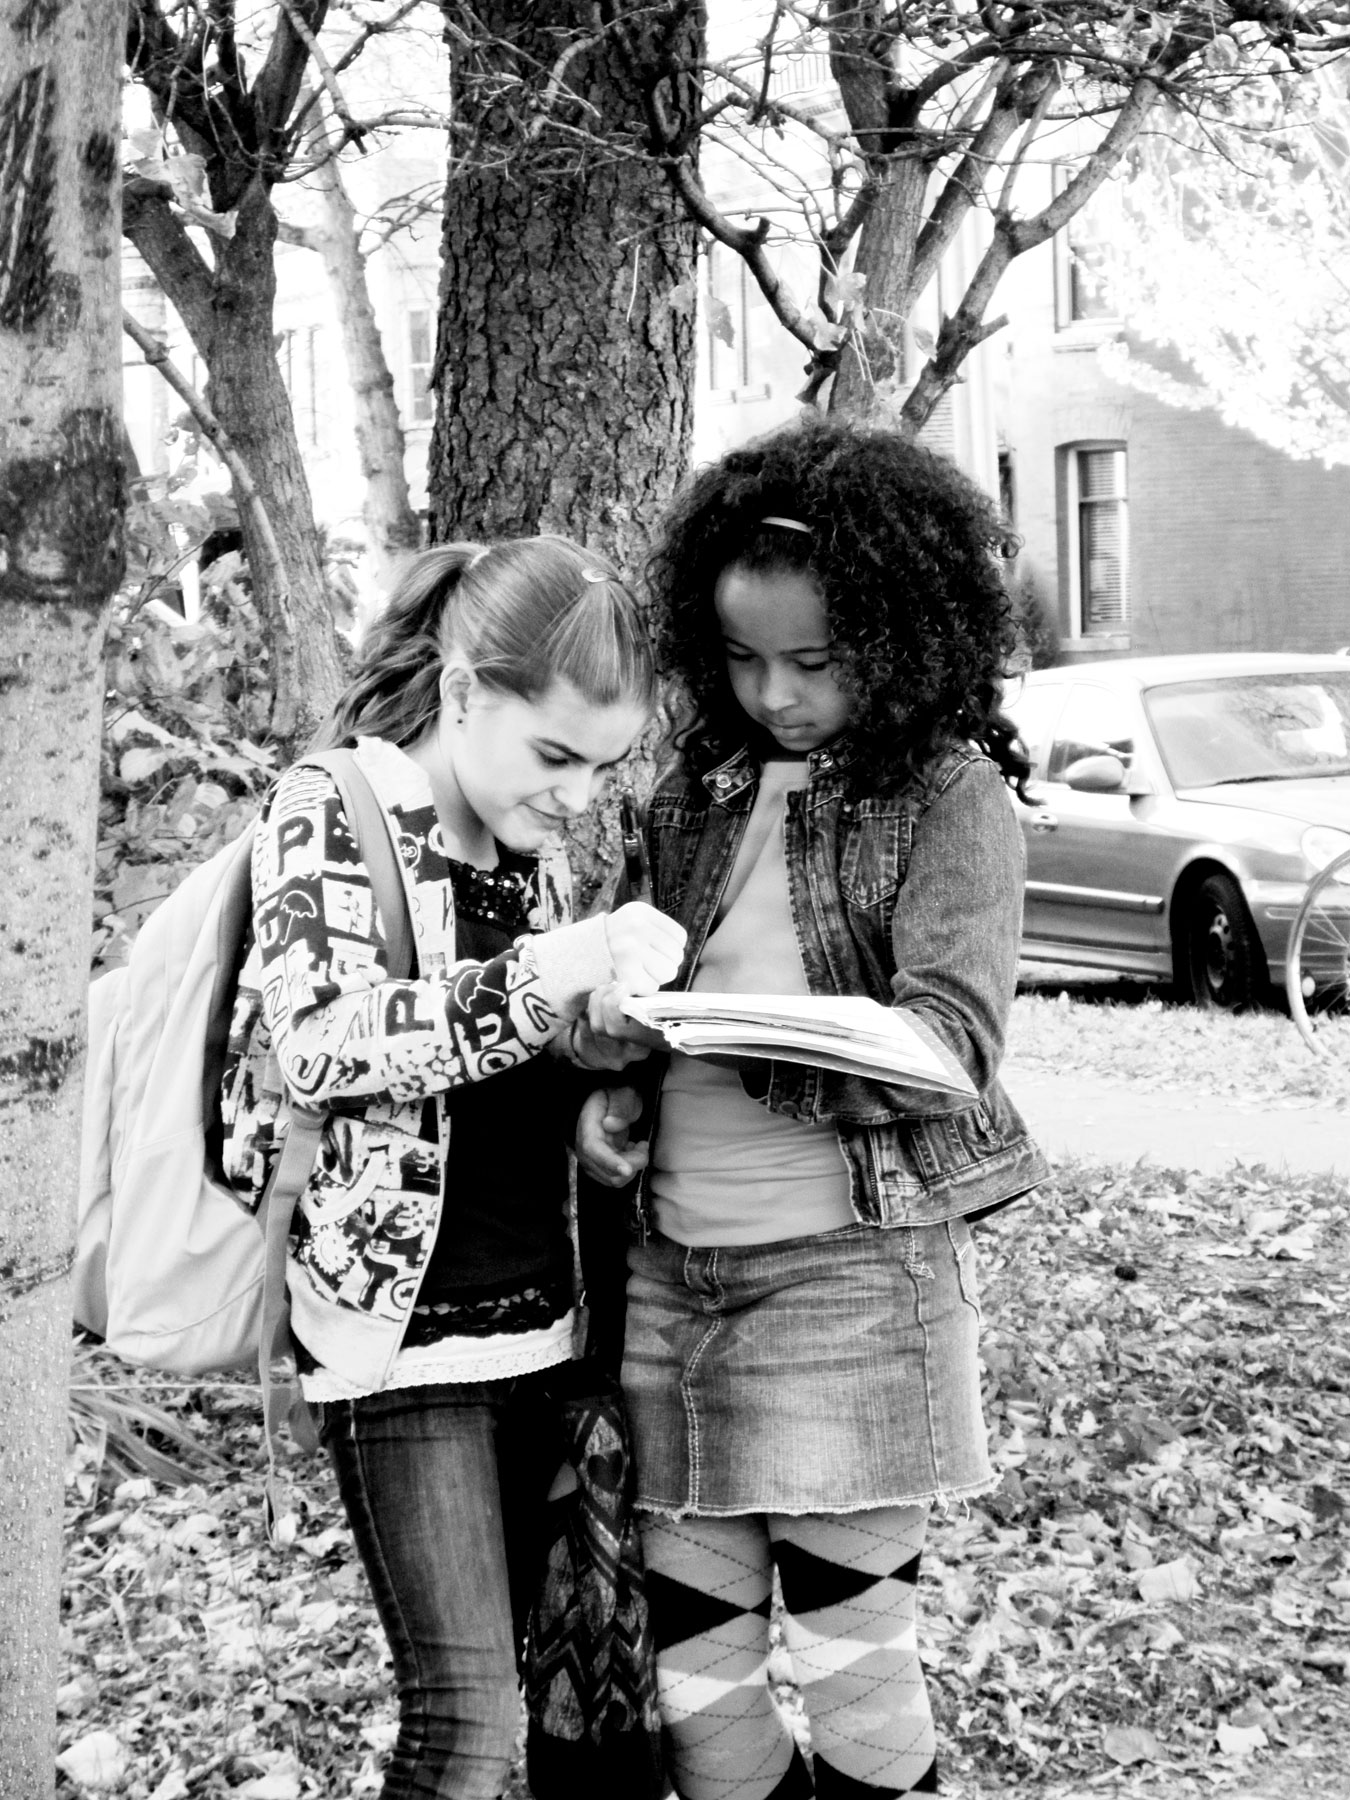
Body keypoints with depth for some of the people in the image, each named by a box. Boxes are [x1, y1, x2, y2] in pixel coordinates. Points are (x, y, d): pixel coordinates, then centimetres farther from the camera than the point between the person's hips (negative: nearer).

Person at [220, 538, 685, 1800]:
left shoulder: (537, 846, 11)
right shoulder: (333, 811, -9)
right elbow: (309, 1037, -24)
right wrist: (538, 984, -28)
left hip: (537, 1314, 7)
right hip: (399, 1322, -7)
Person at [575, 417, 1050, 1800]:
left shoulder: (949, 795, -5)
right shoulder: (701, 788, 10)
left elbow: (949, 1043, -15)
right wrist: (611, 1094, -2)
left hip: (856, 1264, -5)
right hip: (674, 1262, 5)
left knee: (847, 1639, 3)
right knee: (685, 1647, 8)